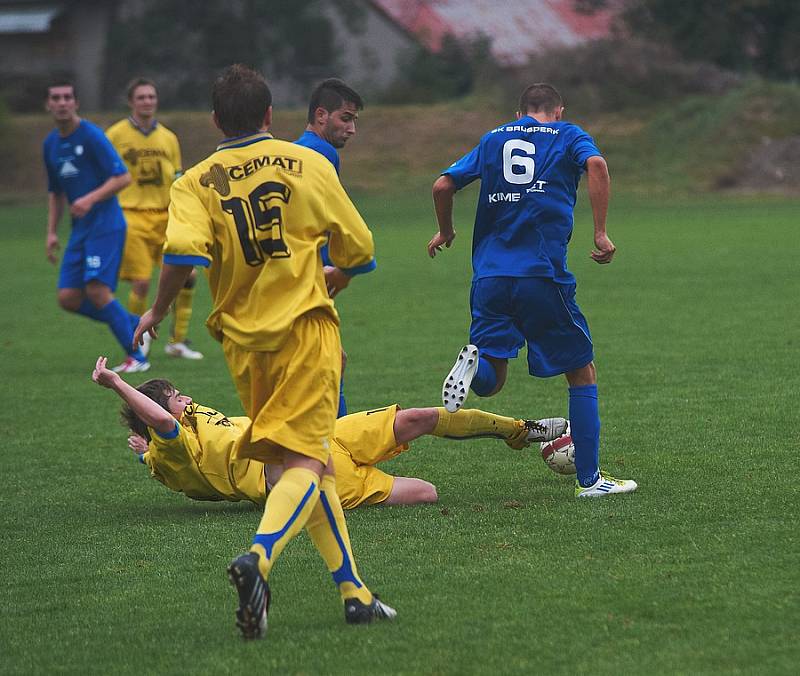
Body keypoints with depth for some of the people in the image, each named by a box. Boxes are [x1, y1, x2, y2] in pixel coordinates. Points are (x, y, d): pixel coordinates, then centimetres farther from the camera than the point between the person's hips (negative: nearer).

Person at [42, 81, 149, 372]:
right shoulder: (51, 143, 13)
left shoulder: (91, 135, -10)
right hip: (80, 229, 8)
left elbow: (123, 177, -14)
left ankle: (136, 357, -7)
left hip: (106, 224, -8)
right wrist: (52, 232, 18)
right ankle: (135, 323, 17)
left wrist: (91, 199, -25)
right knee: (68, 298, -1)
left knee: (97, 290, -18)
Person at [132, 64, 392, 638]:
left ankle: (352, 588, 18)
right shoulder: (309, 165, 2)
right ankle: (259, 557, -38)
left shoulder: (195, 184, 2)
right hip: (307, 331, -3)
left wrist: (156, 313, 2)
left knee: (312, 462, 16)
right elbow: (358, 250, 7)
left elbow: (184, 253, -16)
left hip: (244, 343, 3)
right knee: (304, 461, -12)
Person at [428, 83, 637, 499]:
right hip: (543, 274, -3)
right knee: (582, 372, 12)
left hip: (489, 274, 3)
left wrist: (445, 232, 31)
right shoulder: (568, 135, 10)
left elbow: (443, 185, 13)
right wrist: (601, 233, -12)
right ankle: (589, 479, 9)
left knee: (489, 383, 11)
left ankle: (475, 360, -26)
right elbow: (596, 165, -12)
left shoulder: (492, 139, 20)